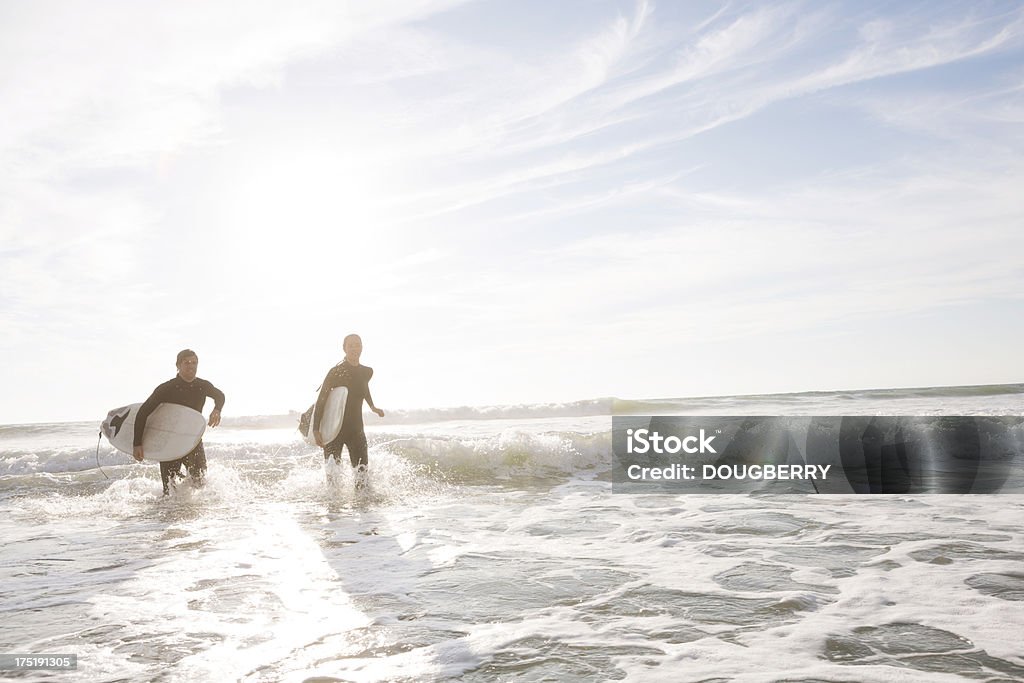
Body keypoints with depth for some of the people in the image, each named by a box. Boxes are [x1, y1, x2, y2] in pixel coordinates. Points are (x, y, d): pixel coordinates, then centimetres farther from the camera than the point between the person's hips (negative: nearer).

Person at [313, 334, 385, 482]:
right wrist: (316, 429, -18)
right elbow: (321, 400, -11)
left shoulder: (367, 372, 4)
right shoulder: (335, 372, -10)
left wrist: (372, 407, 32)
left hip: (356, 429, 4)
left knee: (362, 470, -6)